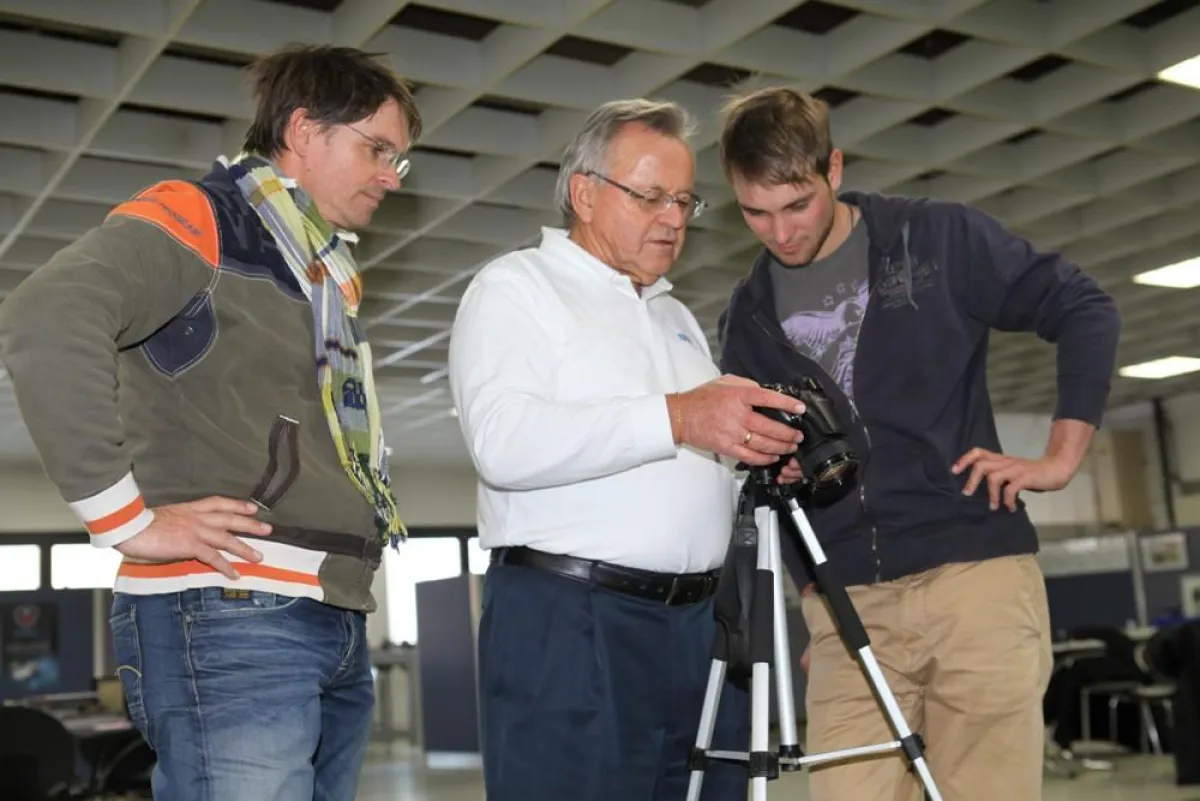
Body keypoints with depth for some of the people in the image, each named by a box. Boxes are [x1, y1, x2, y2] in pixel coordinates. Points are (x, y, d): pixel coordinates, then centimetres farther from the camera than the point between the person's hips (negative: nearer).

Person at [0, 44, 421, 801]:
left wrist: (355, 545, 11)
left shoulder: (332, 276, 21)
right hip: (227, 618, -9)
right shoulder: (200, 218, -4)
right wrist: (127, 518, -20)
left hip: (336, 624, 9)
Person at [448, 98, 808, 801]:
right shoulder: (515, 286, 2)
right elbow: (505, 441, -17)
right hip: (569, 623, -7)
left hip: (703, 624, 7)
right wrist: (676, 418, -25)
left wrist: (769, 460, 3)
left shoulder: (679, 316, 24)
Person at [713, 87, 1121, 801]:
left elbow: (1086, 313, 3)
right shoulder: (750, 316, 12)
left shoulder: (939, 237, 1)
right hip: (843, 606, 3)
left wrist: (1061, 458, -2)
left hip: (975, 573, -2)